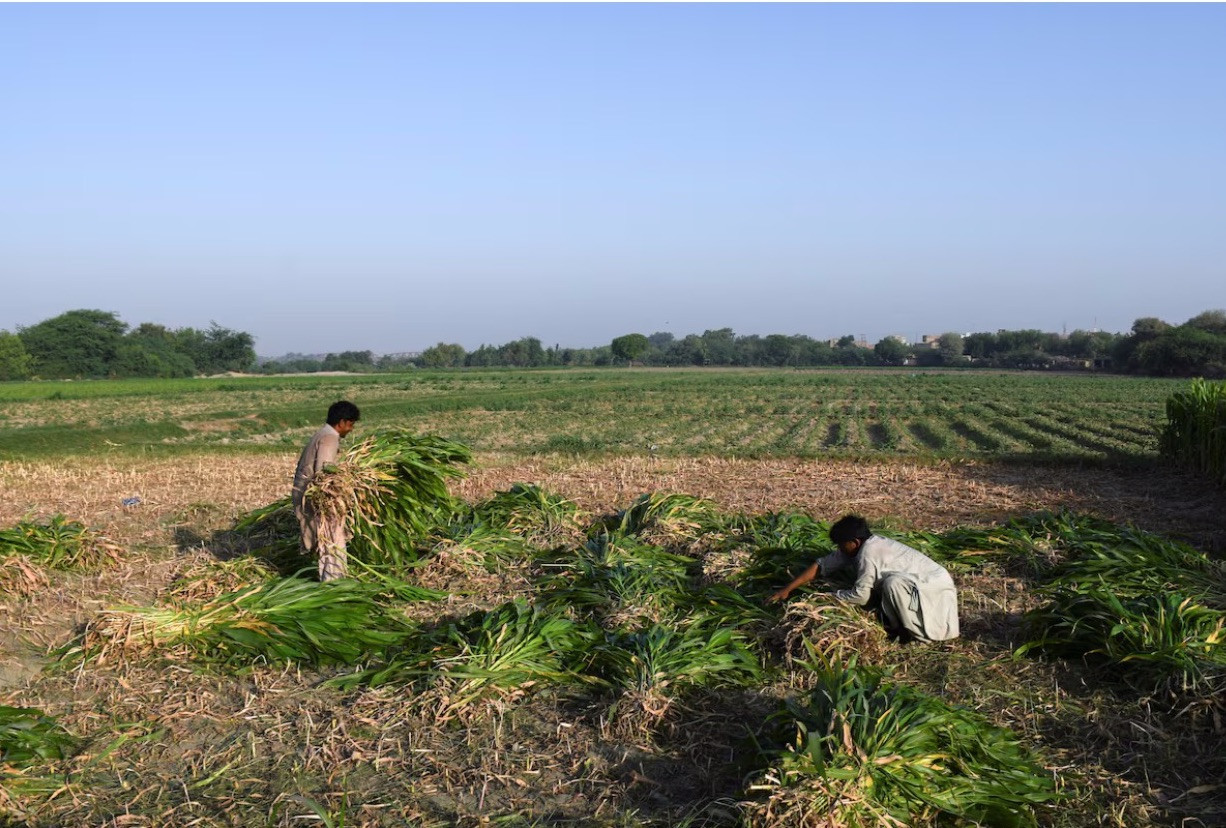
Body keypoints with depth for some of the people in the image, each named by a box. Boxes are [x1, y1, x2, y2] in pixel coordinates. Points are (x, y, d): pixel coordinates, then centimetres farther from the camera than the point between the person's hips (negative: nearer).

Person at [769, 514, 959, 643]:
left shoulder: (867, 554, -26)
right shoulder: (858, 547, 0)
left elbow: (861, 595, -25)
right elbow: (822, 565, 2)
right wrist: (788, 589, 0)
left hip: (934, 584, -9)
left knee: (893, 583, -30)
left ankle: (914, 630, -12)